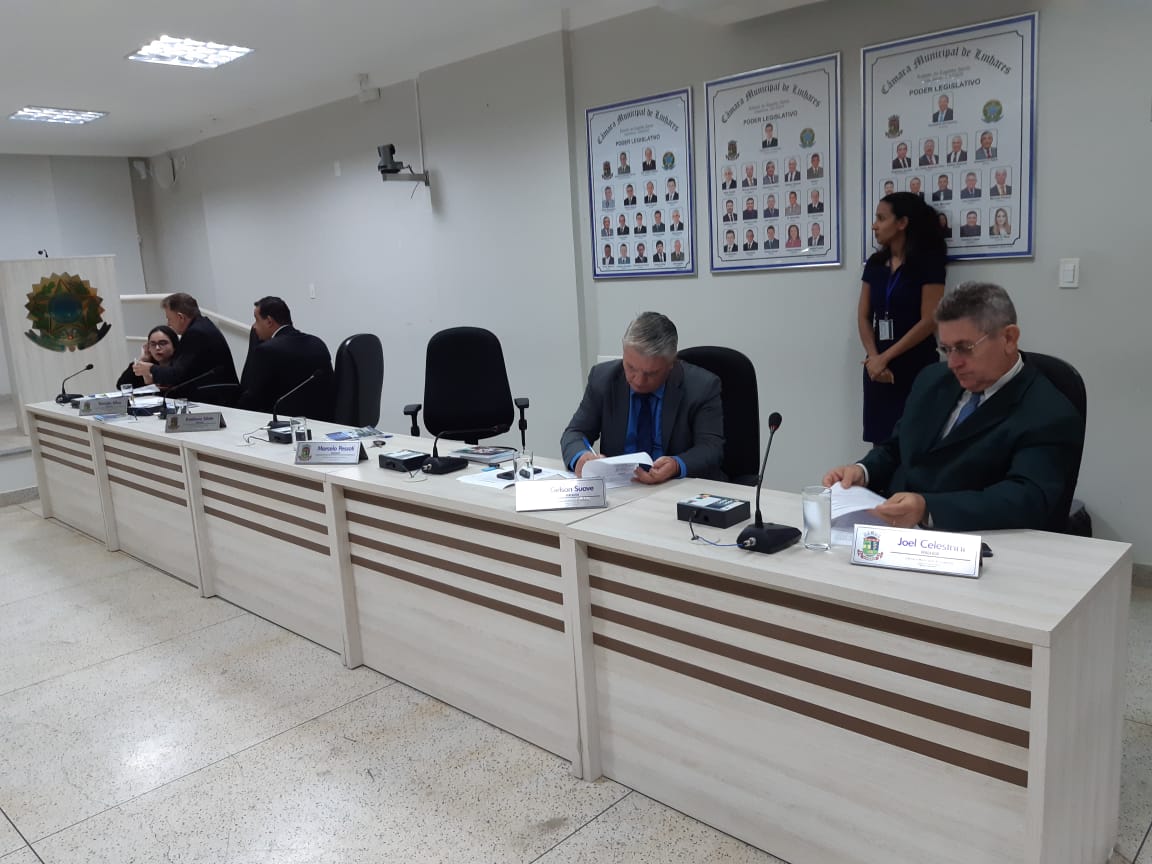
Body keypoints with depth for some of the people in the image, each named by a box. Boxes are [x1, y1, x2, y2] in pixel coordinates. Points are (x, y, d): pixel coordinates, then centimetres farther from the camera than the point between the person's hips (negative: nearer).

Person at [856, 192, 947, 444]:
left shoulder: (928, 262, -4)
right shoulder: (875, 263, 10)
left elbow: (929, 321, -11)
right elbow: (863, 316, 6)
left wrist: (885, 357, -13)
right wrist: (873, 358, -9)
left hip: (916, 366, -4)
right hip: (878, 366, 5)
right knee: (882, 441, 3)